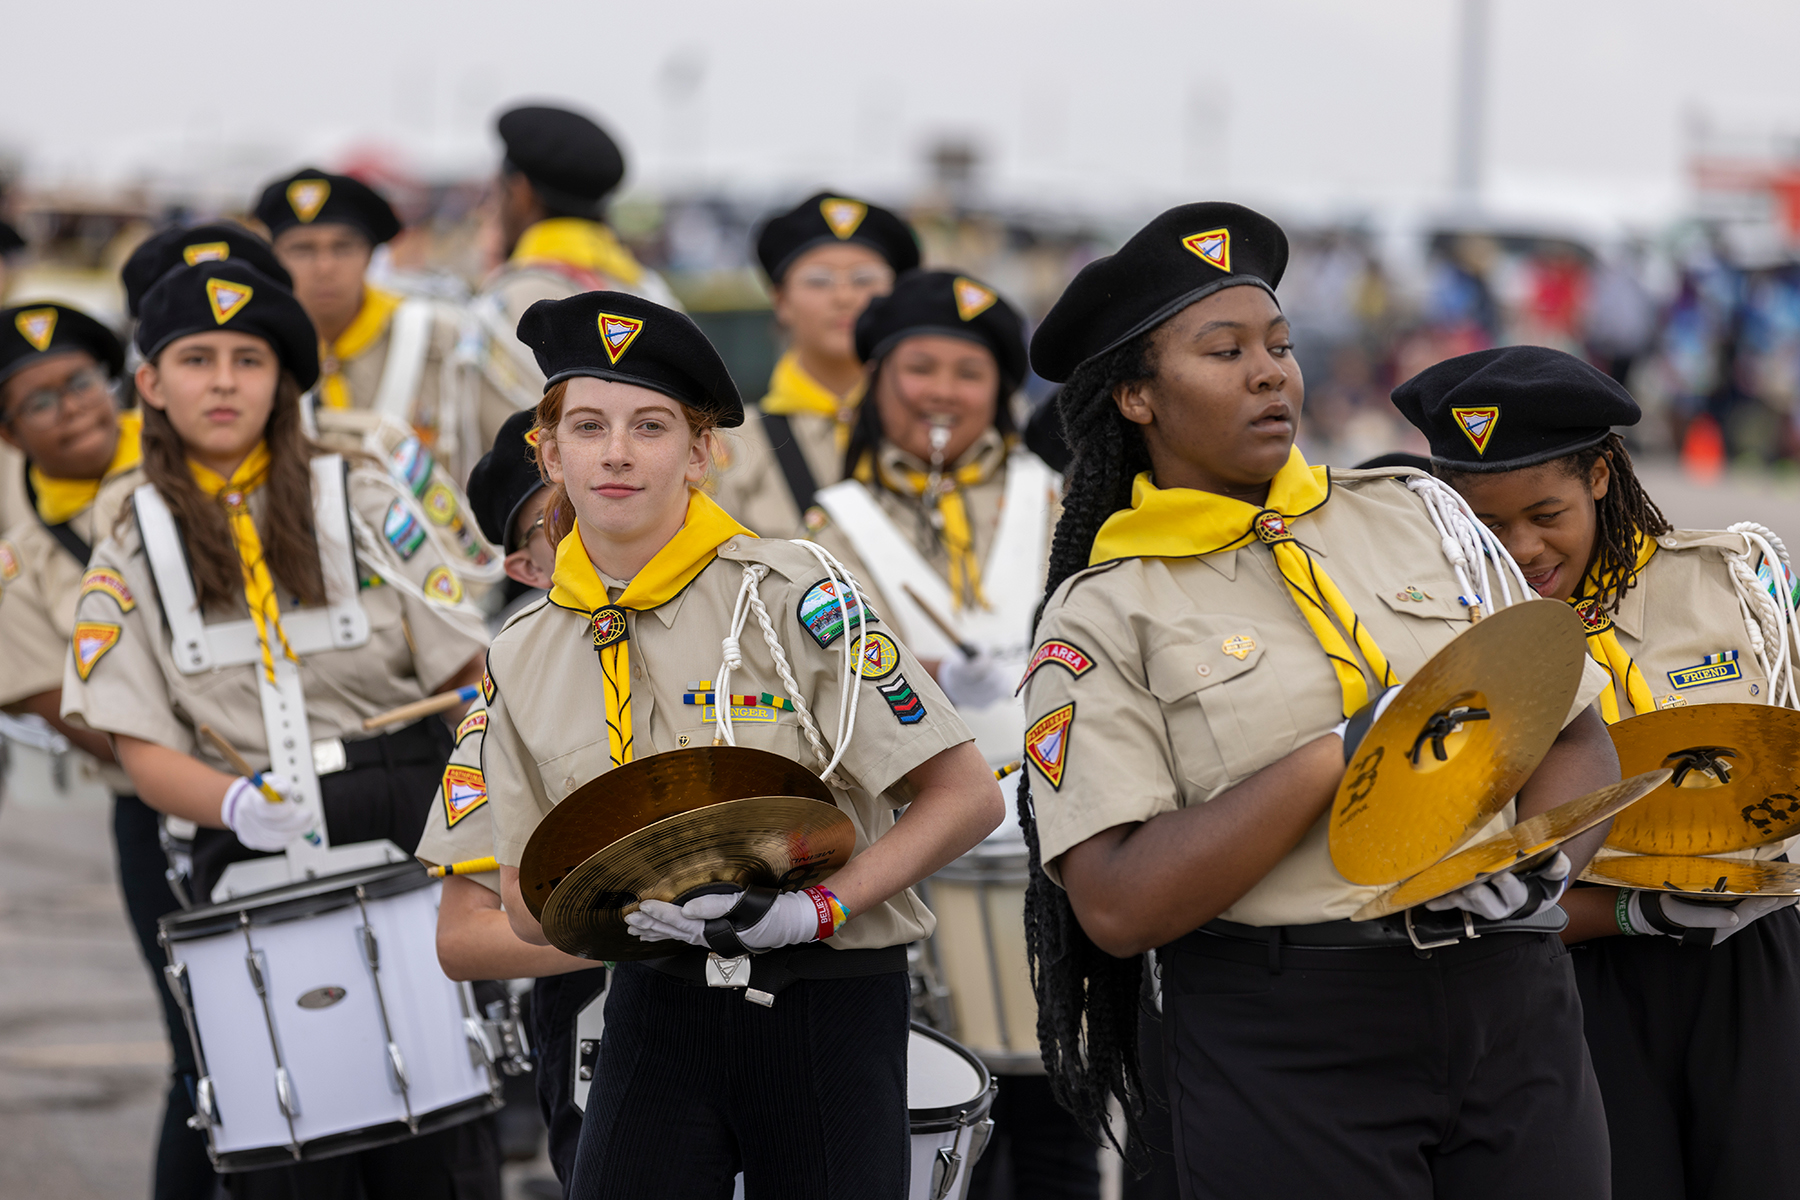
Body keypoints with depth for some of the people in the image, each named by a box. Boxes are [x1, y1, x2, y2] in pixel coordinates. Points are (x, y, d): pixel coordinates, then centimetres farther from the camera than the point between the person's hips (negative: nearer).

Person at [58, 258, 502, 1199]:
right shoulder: (133, 551, 9)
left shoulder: (362, 504, 6)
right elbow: (142, 744, 1)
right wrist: (237, 806, -18)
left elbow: (466, 669, 3)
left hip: (407, 835, -1)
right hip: (252, 864, 1)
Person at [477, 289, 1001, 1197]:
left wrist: (815, 910, -21)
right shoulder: (522, 659, 4)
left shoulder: (789, 595, -10)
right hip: (657, 1012, 3)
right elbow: (529, 905, 8)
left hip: (828, 1012, -3)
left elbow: (965, 798, -11)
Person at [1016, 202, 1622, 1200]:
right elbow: (1117, 907, -13)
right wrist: (1341, 753, -15)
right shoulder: (1104, 615, -2)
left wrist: (1541, 864, -10)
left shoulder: (1416, 513, 11)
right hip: (1286, 1057, -4)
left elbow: (1577, 743, 11)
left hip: (1511, 1003, 4)